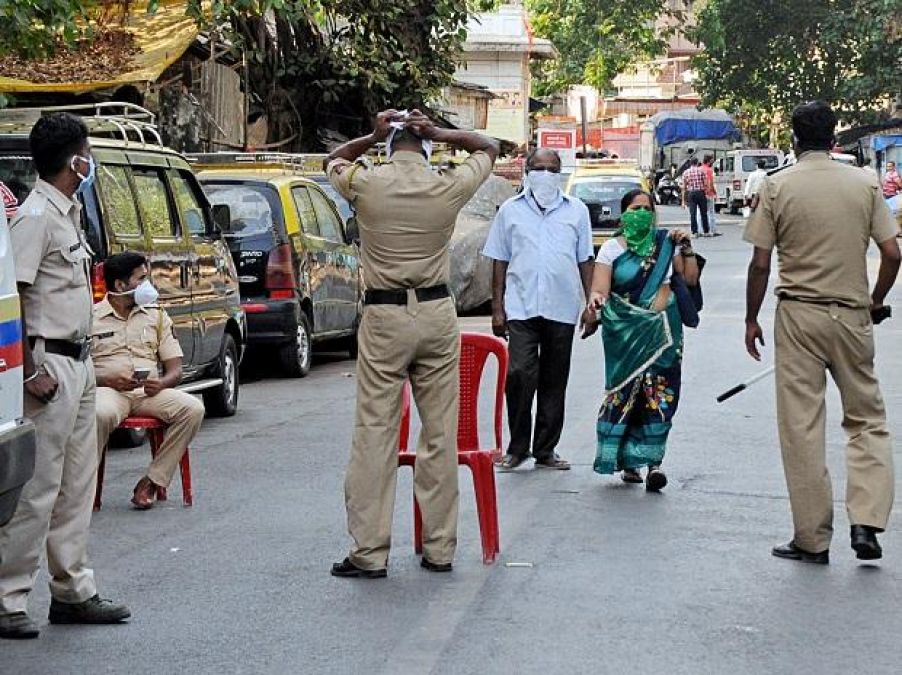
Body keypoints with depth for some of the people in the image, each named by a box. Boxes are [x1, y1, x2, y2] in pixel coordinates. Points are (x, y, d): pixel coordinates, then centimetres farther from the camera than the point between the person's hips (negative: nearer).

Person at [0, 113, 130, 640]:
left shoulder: (69, 212, 14)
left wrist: (83, 359, 17)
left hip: (78, 363, 10)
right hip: (50, 366, -10)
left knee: (77, 485, 14)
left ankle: (73, 591, 23)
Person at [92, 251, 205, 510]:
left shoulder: (157, 316, 18)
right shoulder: (91, 318, 7)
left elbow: (176, 369, 14)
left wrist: (161, 383, -10)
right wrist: (108, 380, -15)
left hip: (150, 392, 4)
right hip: (108, 390, -4)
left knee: (192, 408, -25)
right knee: (101, 414, -40)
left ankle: (152, 481, -20)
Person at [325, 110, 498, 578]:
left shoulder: (366, 184, -4)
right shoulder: (449, 188, -1)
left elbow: (333, 160, 20)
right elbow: (488, 148, 18)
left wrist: (372, 137, 11)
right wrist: (438, 133, 7)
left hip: (384, 317, -1)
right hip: (437, 315, 2)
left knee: (375, 434, 0)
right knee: (440, 434, 6)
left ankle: (369, 552, 0)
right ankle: (439, 549, 11)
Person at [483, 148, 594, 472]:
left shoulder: (576, 211, 11)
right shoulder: (510, 211, 8)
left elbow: (585, 261, 13)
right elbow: (499, 262, 9)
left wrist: (589, 304, 5)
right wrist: (497, 308, 3)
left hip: (562, 309, 2)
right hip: (521, 308, -2)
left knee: (554, 382, 7)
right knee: (519, 374, -14)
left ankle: (545, 450, 15)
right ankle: (517, 447, -1)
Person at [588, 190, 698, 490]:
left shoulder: (666, 243, 11)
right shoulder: (612, 249, 4)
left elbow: (691, 279, 13)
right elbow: (600, 289, -6)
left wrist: (686, 249, 2)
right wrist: (595, 298, -28)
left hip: (663, 330, 1)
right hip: (625, 331, -1)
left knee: (658, 394, -9)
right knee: (625, 392, -5)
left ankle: (652, 460, -9)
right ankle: (627, 461, 7)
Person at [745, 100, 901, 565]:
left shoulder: (777, 186, -4)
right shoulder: (863, 184, 1)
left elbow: (760, 262, -6)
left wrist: (752, 319, 6)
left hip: (798, 315, -1)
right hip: (852, 316, 2)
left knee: (802, 427, 4)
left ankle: (812, 539, 7)